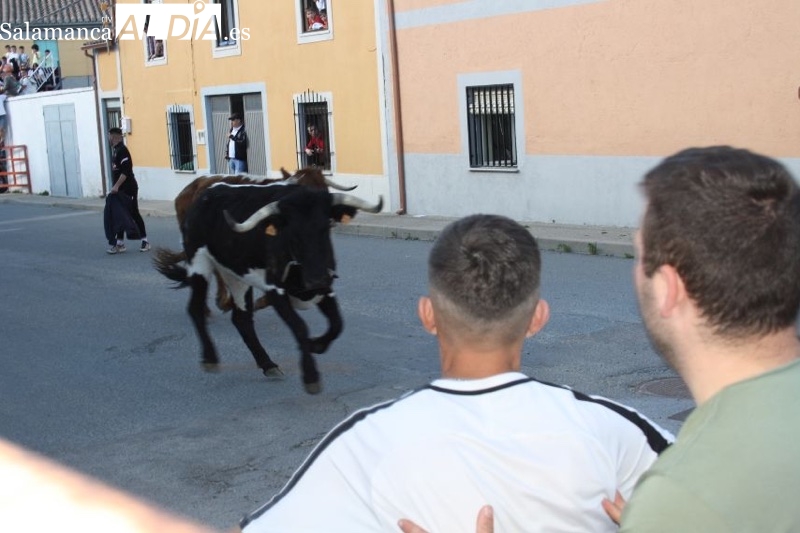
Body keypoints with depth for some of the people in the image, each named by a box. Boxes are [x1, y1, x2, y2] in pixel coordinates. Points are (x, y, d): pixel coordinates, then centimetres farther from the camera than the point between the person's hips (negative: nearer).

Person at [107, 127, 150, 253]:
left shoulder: (122, 150, -16)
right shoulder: (115, 150, 13)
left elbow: (126, 171, -24)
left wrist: (116, 186, -27)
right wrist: (115, 187, 15)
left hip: (129, 189, -9)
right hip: (119, 189, 9)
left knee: (134, 214, -2)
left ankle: (145, 241, 7)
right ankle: (119, 243, 8)